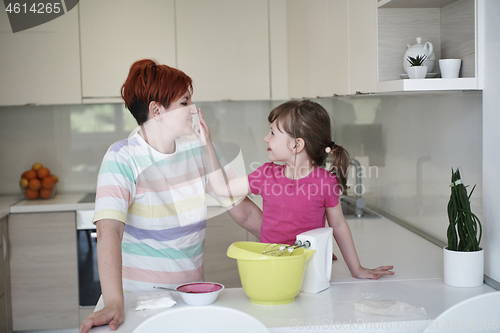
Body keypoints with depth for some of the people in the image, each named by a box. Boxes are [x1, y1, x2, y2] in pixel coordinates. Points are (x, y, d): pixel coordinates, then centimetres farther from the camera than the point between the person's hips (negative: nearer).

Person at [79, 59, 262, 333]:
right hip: (138, 294, -3)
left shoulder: (199, 149, 3)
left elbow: (243, 211, 9)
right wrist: (114, 304, -35)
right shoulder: (123, 158, -12)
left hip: (190, 291, 4)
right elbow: (109, 230, -24)